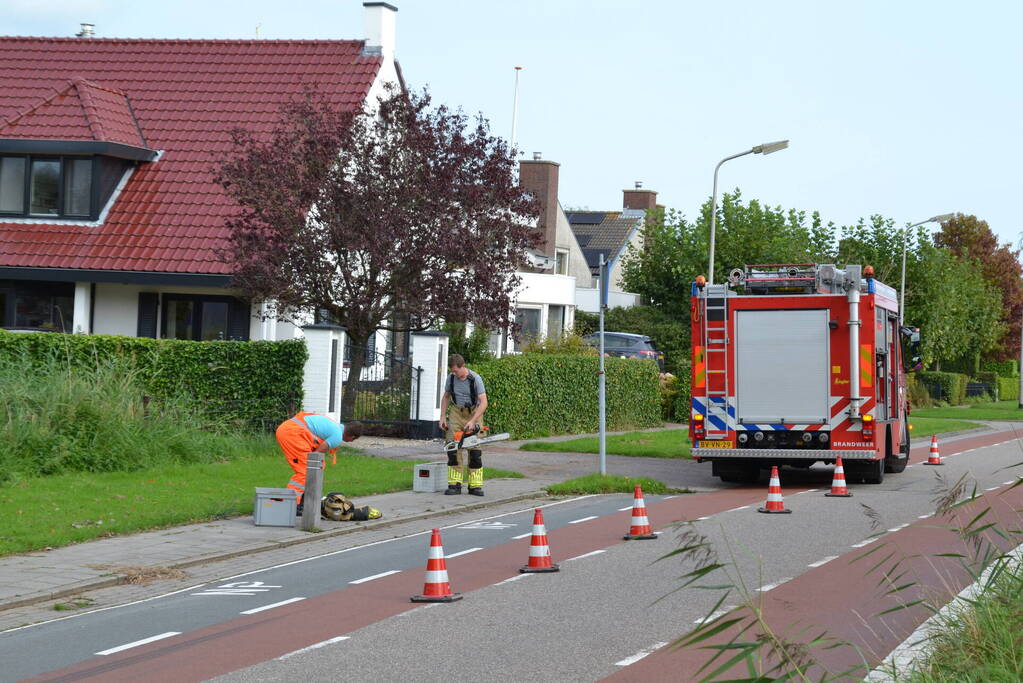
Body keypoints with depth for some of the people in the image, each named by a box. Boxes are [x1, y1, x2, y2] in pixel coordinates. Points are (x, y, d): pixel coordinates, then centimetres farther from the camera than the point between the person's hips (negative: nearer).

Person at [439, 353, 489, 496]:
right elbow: (446, 397, 11)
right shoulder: (451, 378, -4)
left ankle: (475, 486, 0)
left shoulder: (475, 379, -18)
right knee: (453, 449, -7)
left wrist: (472, 421, -29)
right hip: (456, 413, 3)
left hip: (474, 413, -3)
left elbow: (483, 402, -22)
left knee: (475, 451, -4)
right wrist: (443, 417, 3)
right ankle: (454, 485, -5)